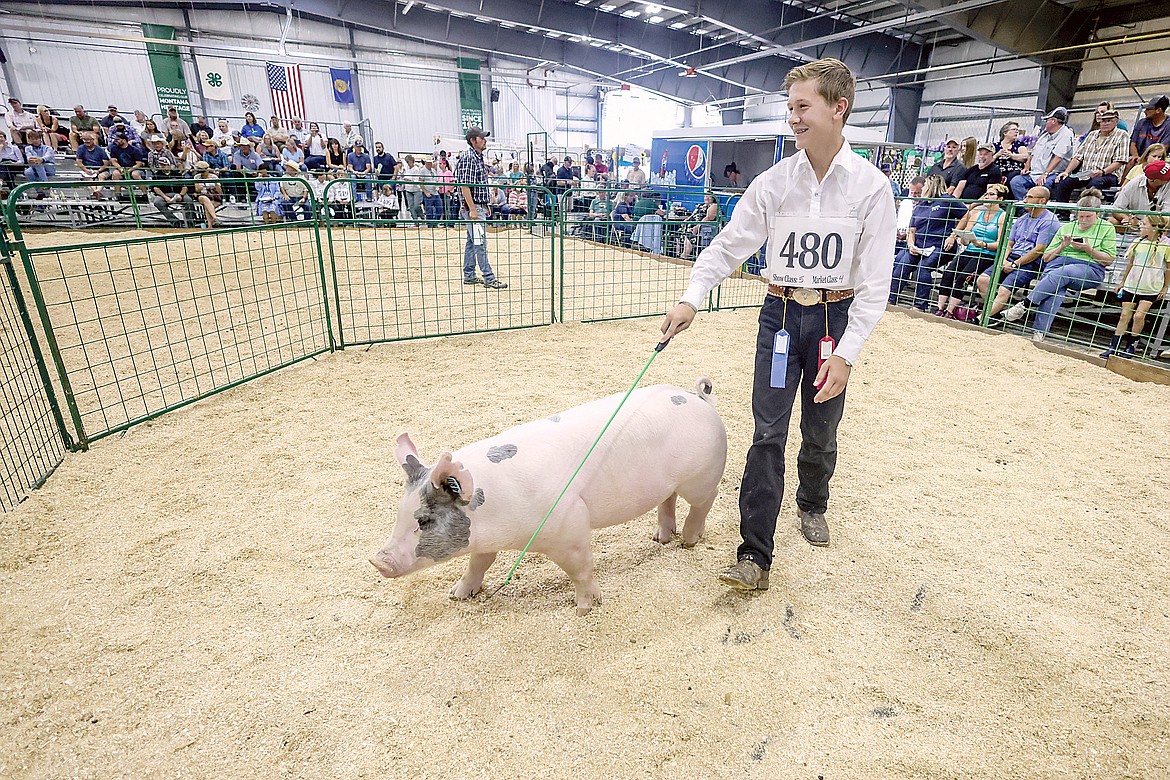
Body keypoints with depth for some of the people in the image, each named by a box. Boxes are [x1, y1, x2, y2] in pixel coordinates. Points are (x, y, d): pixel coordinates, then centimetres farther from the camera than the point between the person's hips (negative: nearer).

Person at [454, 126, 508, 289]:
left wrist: (486, 205, 20)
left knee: (472, 242, 13)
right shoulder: (467, 158, -14)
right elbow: (464, 185, -20)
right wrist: (472, 209, -23)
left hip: (480, 207, 10)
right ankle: (489, 279, -6)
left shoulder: (479, 157, 15)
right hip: (473, 207, -10)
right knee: (480, 243, -8)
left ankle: (469, 276, 21)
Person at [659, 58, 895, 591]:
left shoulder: (870, 186, -7)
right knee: (768, 434, -4)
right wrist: (693, 297, -16)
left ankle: (812, 502, 44)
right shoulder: (774, 182, -2)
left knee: (820, 431, 13)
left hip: (835, 318, 0)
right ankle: (755, 553, 2)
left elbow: (875, 282, -8)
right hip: (780, 313, 1)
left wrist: (846, 352, -15)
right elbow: (729, 245, 0)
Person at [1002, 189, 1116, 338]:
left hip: (1089, 269, -2)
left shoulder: (1107, 228, 15)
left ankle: (1025, 304, -43)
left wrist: (1088, 249, -6)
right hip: (1058, 263, 2)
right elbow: (1046, 257, 20)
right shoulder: (1066, 228, 23)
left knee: (1062, 273, -39)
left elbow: (1109, 260, 8)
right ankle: (1039, 332, -45)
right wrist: (1062, 246, 1)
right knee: (1056, 292, -35)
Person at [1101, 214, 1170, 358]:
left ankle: (1132, 345, 6)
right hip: (1131, 285, 4)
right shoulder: (1139, 242, 5)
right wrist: (1122, 282, 17)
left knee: (1139, 316, -11)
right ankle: (1113, 347, 2)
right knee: (1125, 315, 2)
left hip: (1151, 288, -4)